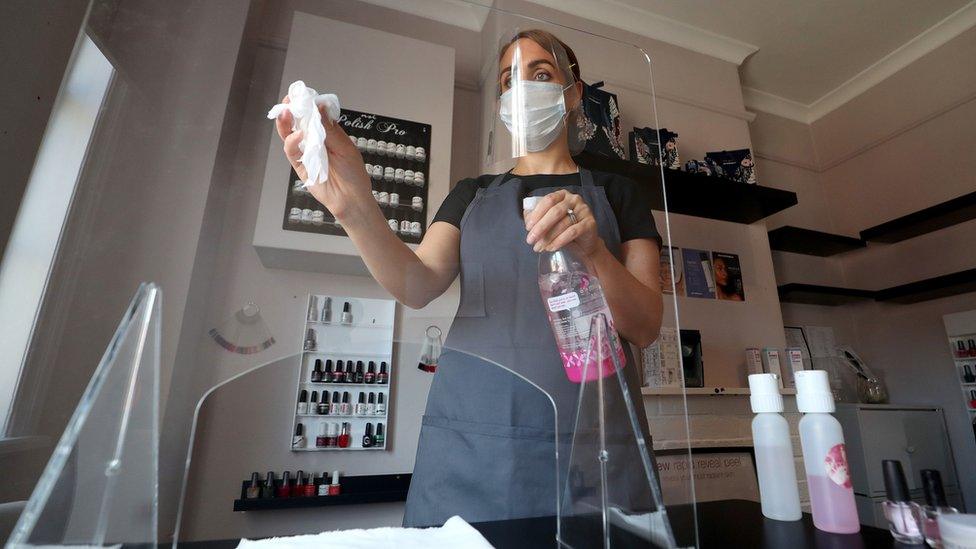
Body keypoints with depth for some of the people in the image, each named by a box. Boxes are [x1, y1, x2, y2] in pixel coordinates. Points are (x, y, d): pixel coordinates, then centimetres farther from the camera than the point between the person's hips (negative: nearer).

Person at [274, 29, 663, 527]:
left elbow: (645, 328, -1)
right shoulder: (472, 195, 13)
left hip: (591, 434, 0)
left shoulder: (615, 194, 9)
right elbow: (418, 285, -5)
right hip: (472, 435, 1)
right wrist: (356, 209, -23)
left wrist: (593, 248, -20)